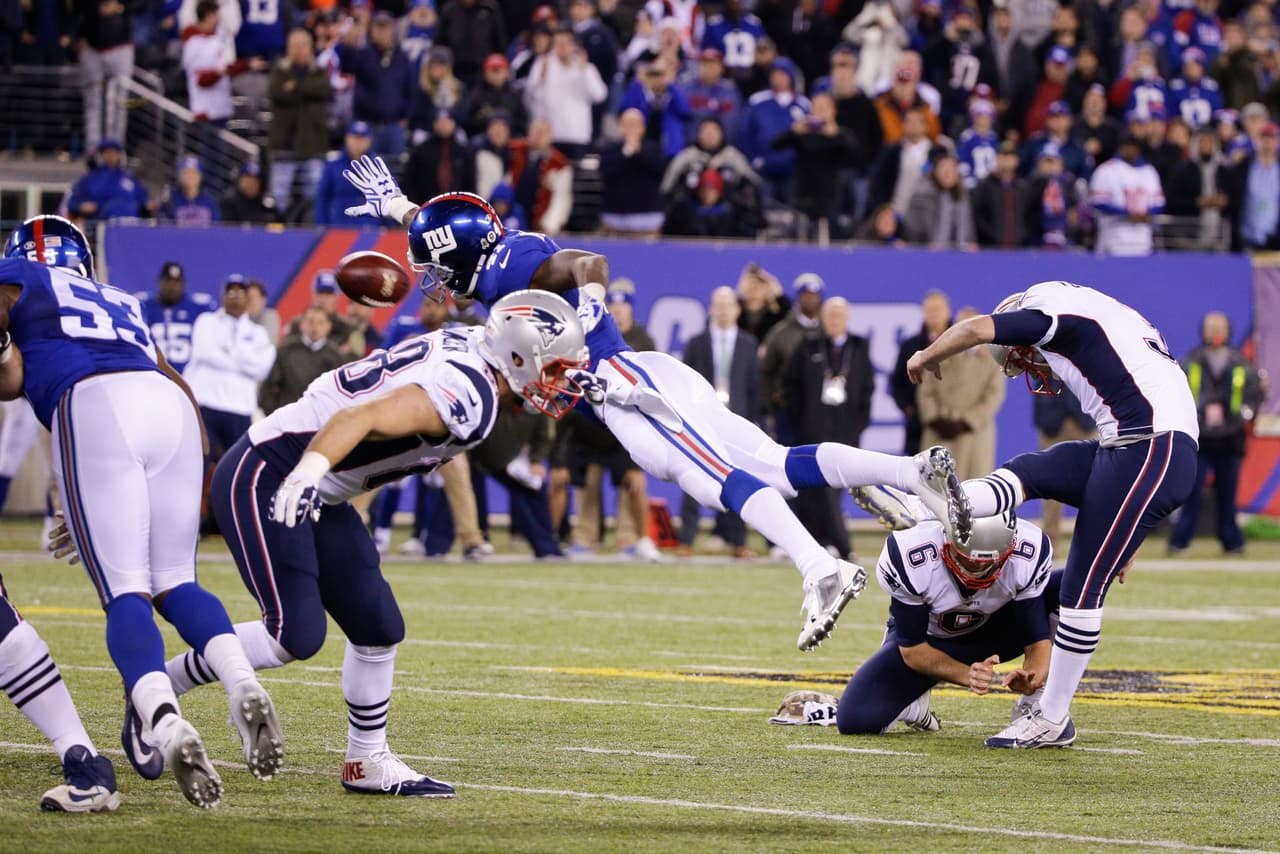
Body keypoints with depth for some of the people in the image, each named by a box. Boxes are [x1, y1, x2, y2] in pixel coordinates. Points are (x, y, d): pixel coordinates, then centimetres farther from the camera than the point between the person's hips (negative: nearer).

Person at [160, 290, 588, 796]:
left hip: (316, 495, 10)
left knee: (377, 629, 8)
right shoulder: (467, 401, -23)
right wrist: (308, 471, -48)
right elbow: (361, 419, -35)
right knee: (296, 636, -16)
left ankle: (367, 762, 20)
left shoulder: (462, 348, 4)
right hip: (262, 478, -10)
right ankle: (159, 686, 1)